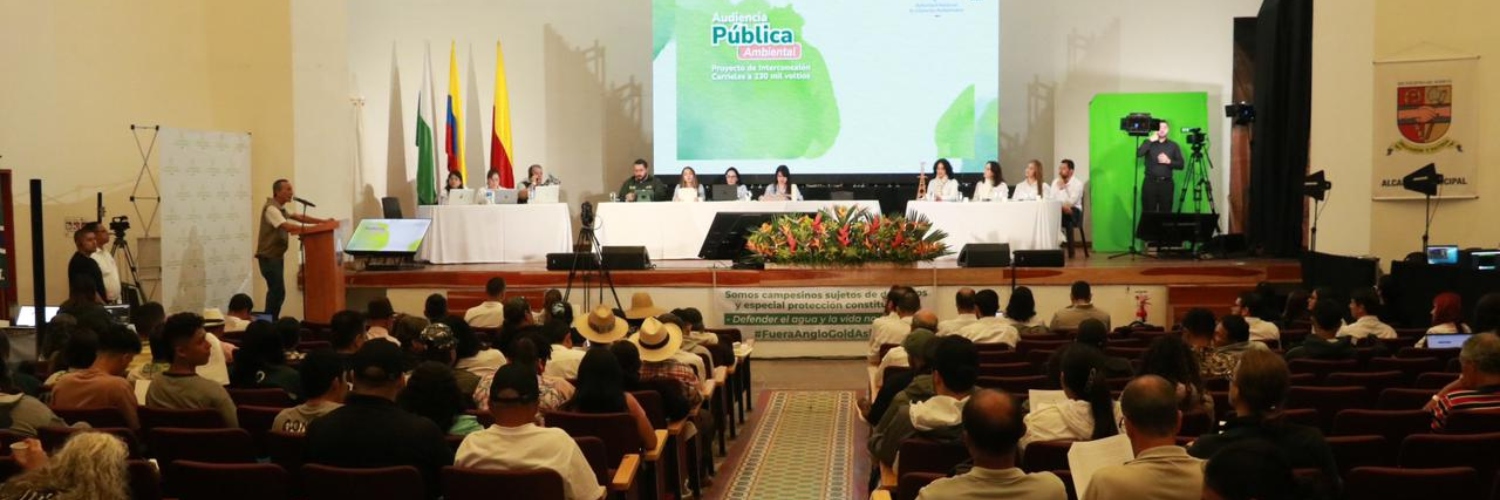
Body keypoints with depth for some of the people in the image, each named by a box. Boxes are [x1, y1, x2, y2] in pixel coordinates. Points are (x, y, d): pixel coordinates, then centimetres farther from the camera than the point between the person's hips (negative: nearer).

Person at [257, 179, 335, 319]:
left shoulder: (281, 208, 14)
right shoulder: (271, 208, -18)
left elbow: (299, 217, 11)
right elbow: (288, 227, -29)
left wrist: (323, 221, 0)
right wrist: (315, 228, -33)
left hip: (276, 256, 10)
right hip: (269, 256, -10)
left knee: (276, 291, 12)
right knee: (278, 291, -12)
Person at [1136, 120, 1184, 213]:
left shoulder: (1174, 145, 9)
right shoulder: (1149, 143, 8)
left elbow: (1181, 165, 5)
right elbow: (1138, 154, -12)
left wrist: (1169, 161, -12)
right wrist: (1151, 140, -13)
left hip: (1166, 183, 0)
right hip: (1150, 183, 0)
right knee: (1148, 213, -3)